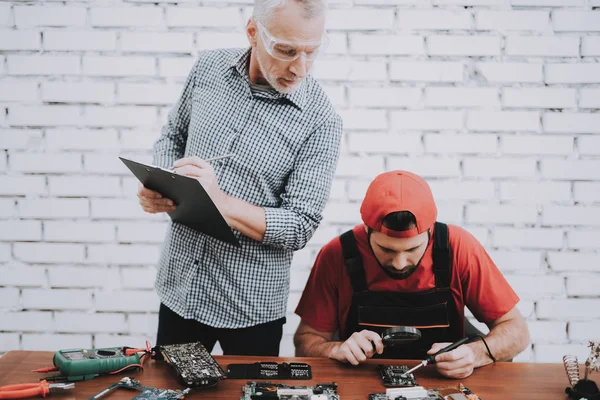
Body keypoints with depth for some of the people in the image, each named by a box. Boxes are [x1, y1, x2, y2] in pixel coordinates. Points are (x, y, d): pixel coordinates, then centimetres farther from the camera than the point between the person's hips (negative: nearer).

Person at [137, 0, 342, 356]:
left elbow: (300, 227, -17)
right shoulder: (209, 68, -3)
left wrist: (220, 203, -28)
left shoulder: (320, 121, -16)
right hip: (178, 286, 4)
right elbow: (172, 138, 12)